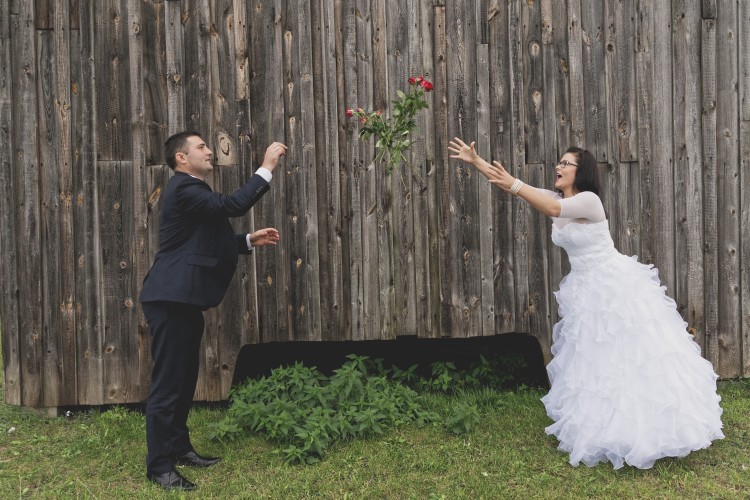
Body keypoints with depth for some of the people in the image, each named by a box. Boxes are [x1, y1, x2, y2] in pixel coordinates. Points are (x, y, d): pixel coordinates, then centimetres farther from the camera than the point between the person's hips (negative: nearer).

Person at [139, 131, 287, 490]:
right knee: (167, 382, -5)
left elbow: (210, 244, 23)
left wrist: (250, 241, 13)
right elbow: (232, 205, -26)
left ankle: (179, 448, 29)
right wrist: (266, 168, -20)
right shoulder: (183, 187, -12)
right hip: (171, 300, -11)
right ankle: (159, 467, 4)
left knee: (184, 379, 17)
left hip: (184, 300, 11)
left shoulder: (192, 190, 21)